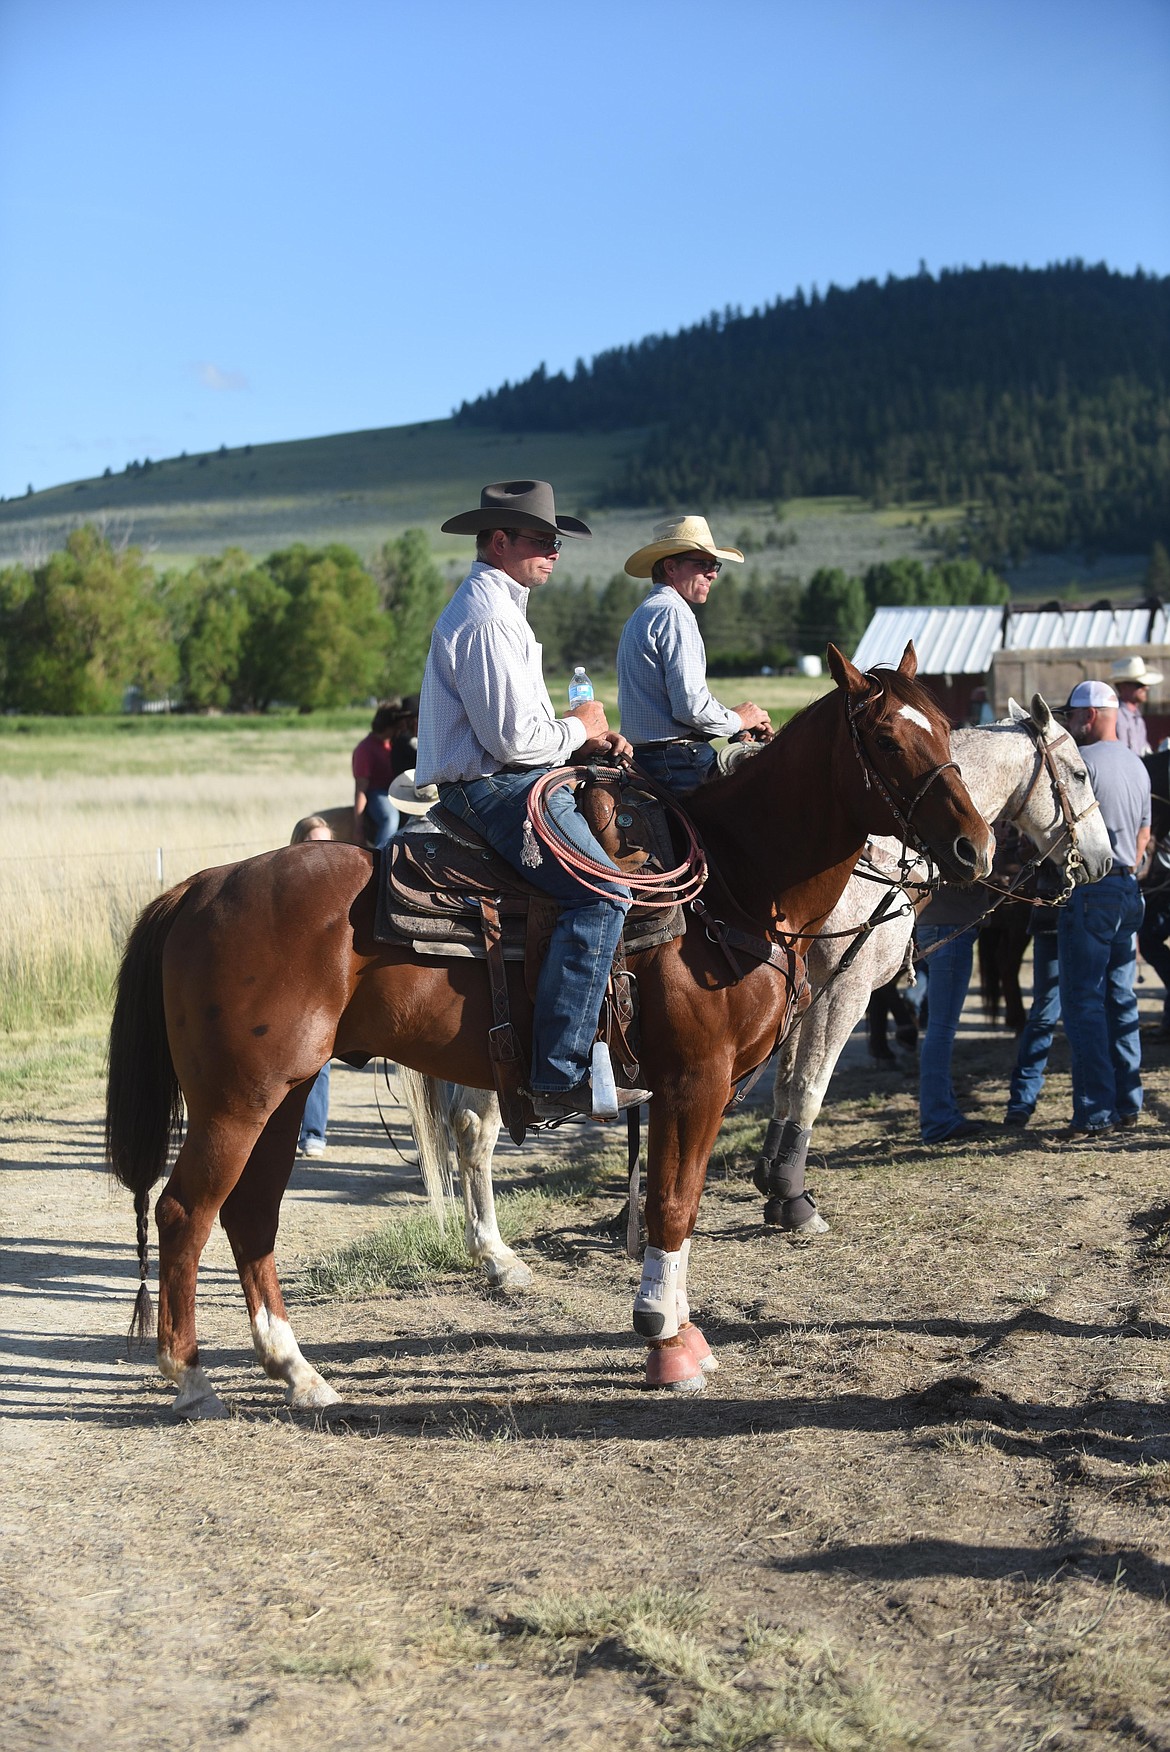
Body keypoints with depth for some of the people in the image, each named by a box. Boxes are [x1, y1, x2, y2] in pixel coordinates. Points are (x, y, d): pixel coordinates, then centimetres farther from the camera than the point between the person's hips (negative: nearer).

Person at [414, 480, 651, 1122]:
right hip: (496, 789, -12)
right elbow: (513, 736, -21)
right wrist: (578, 730, -3)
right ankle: (559, 1076, -28)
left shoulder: (493, 605, 22)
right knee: (604, 893, -25)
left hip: (504, 784, 12)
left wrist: (586, 738, 10)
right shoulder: (488, 617, -15)